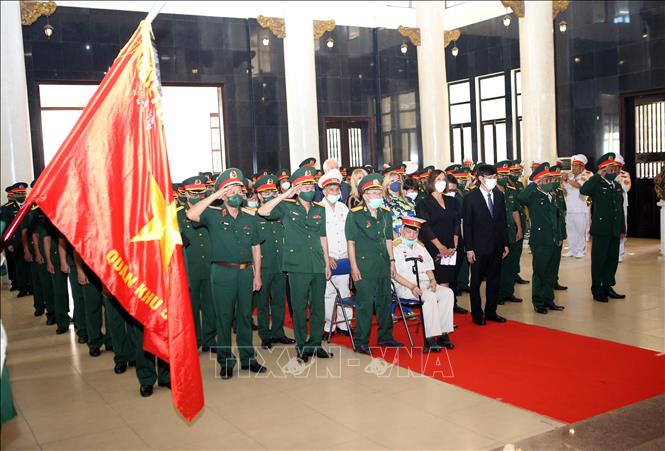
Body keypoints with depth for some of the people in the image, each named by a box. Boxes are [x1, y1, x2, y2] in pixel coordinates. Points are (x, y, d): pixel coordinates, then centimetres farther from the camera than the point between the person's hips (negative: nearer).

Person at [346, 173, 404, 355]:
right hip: (364, 266, -6)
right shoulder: (355, 214, -8)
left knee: (385, 301, 14)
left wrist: (391, 260, 13)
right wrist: (354, 266, -11)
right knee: (365, 303, -4)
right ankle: (361, 342, 7)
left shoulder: (385, 213, 10)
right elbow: (351, 242, -8)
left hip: (383, 265, 6)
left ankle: (385, 337, 28)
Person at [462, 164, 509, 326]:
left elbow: (503, 221, 11)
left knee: (494, 280, 11)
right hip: (479, 247, -4)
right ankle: (477, 314, 17)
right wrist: (469, 249, -12)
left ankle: (491, 312, 23)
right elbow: (466, 225, -8)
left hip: (496, 246, 5)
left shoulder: (499, 195, 6)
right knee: (476, 282, 6)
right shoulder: (471, 197, -8)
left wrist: (505, 244, 8)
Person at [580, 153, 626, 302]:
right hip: (601, 229, -7)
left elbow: (620, 208, 17)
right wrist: (598, 175, -25)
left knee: (612, 259, 12)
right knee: (599, 260, 1)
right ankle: (597, 290, 9)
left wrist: (623, 229, 16)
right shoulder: (597, 185, -7)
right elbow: (583, 190, -30)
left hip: (615, 231, 7)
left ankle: (607, 287, 24)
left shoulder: (618, 186, 14)